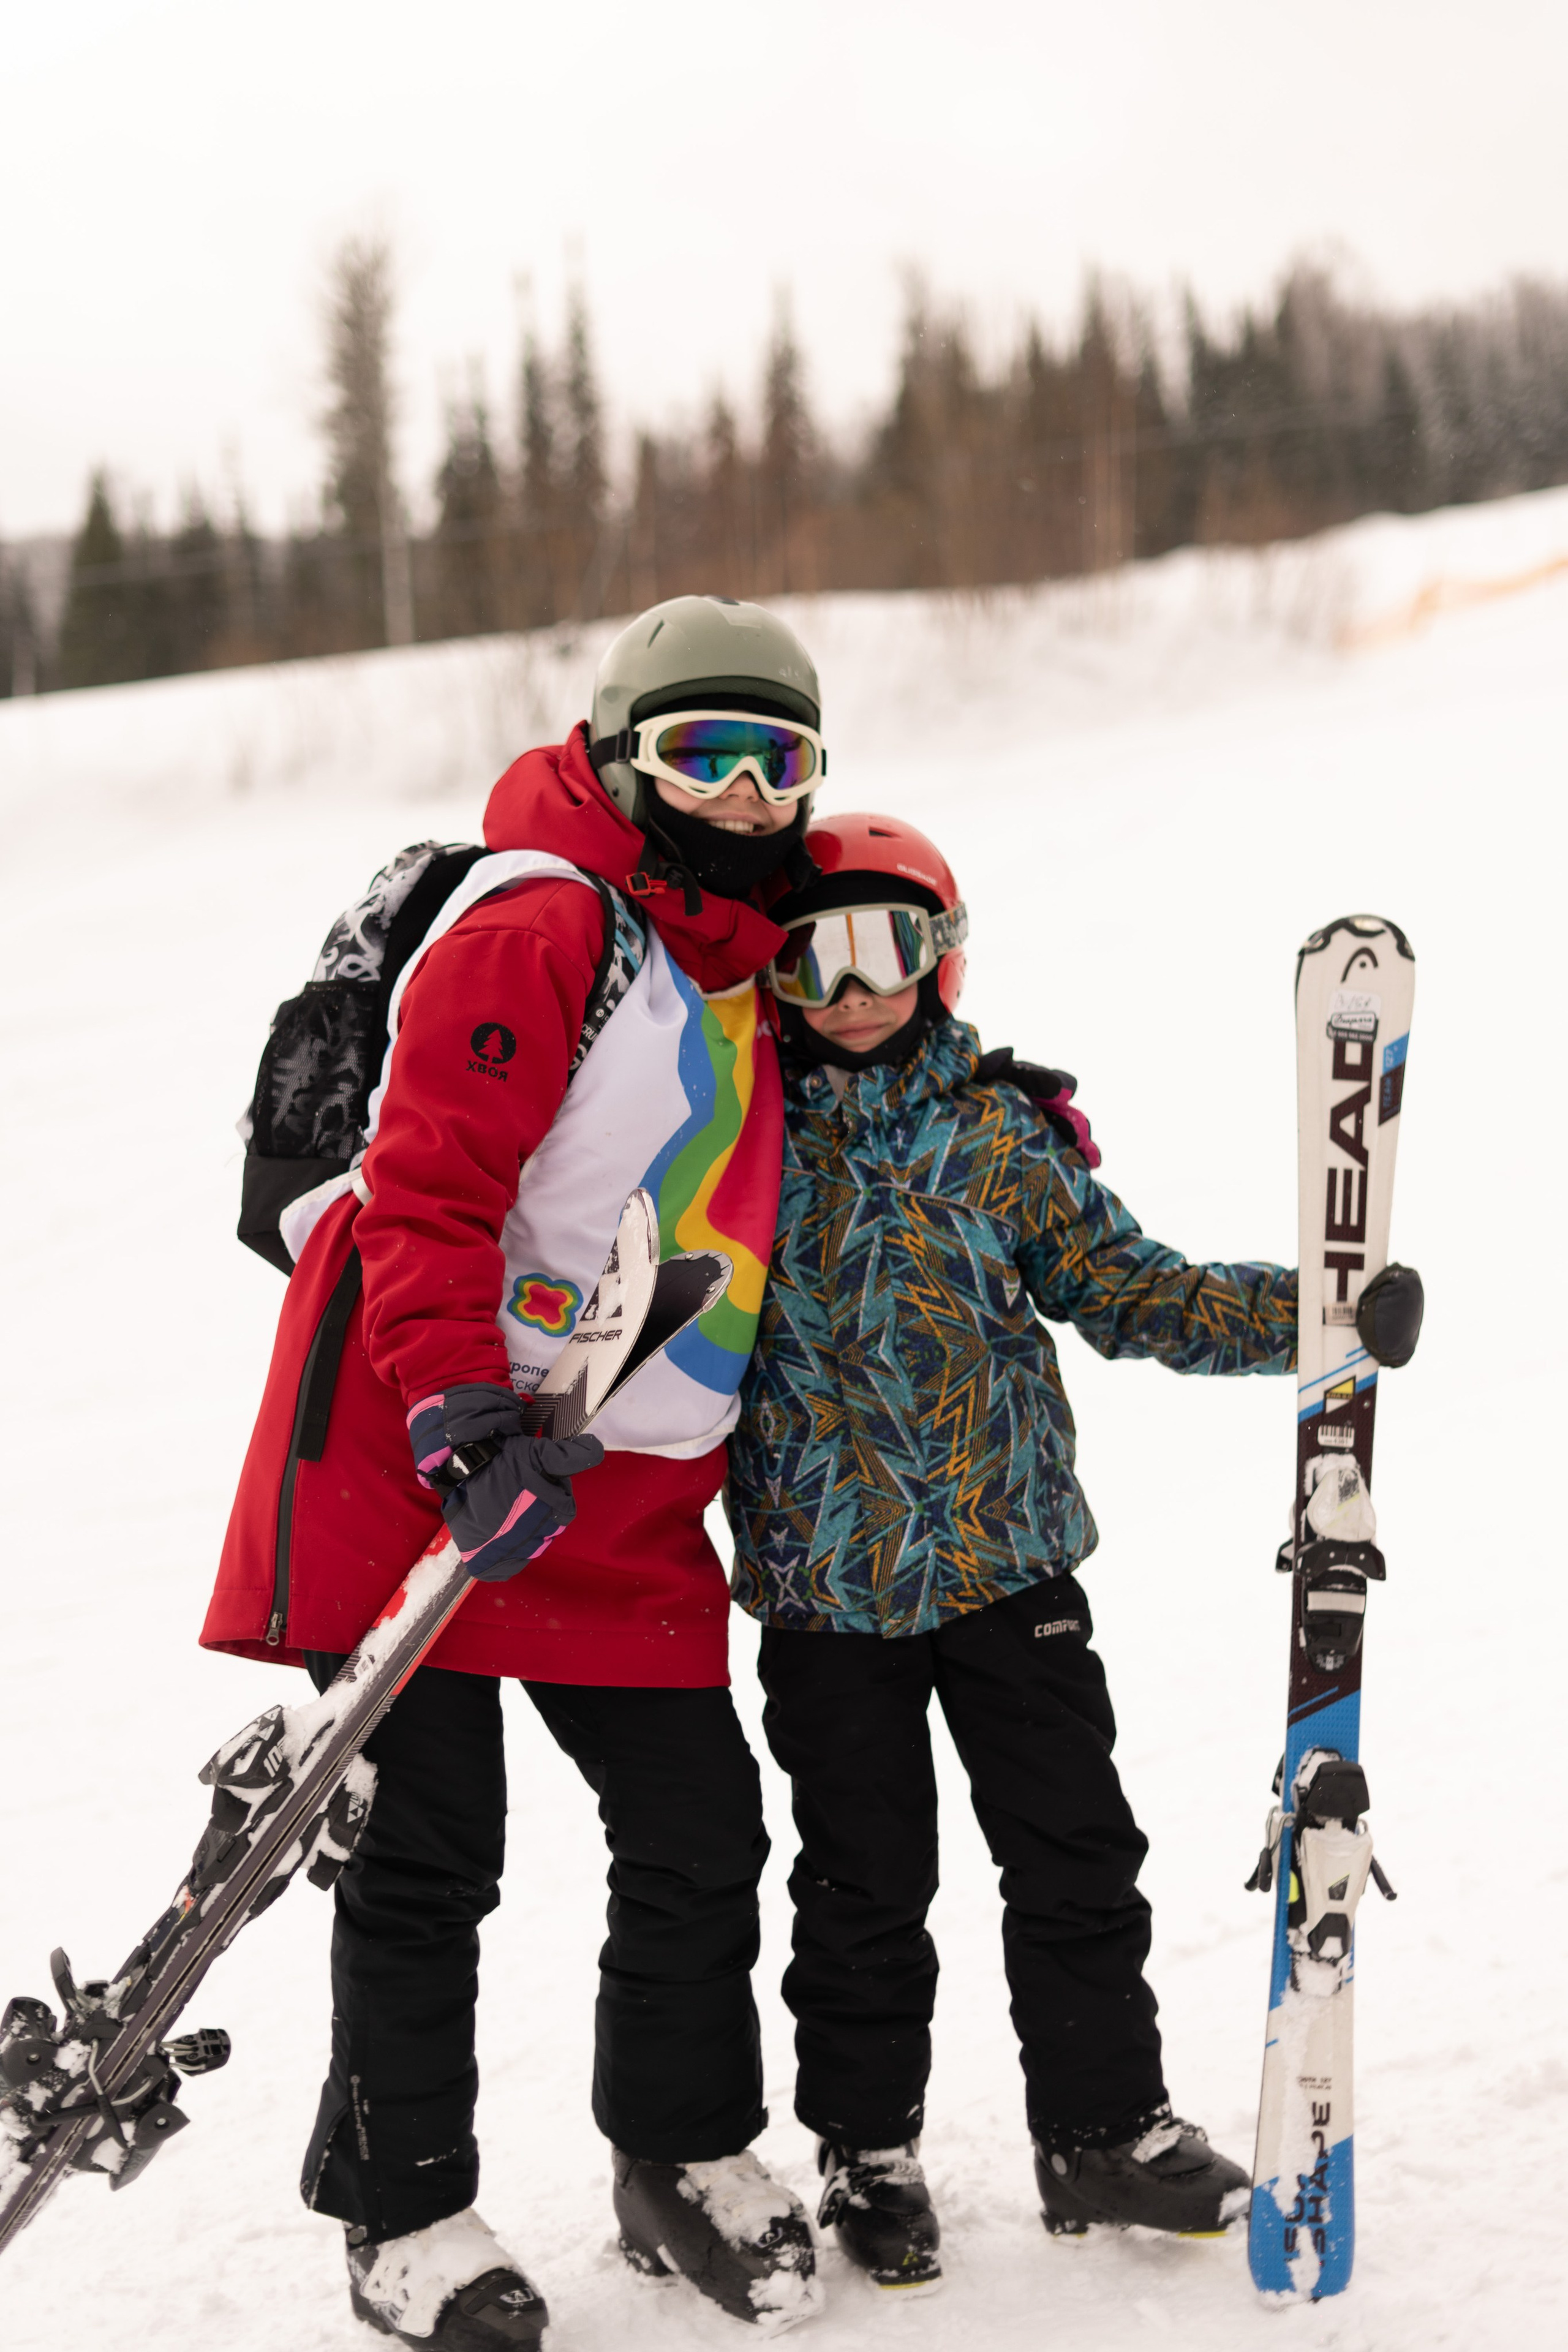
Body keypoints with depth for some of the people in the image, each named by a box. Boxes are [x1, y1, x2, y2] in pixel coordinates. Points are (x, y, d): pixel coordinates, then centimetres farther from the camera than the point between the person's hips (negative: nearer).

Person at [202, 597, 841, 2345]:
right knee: (426, 1852, 0)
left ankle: (684, 2155, 27)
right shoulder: (540, 926, -11)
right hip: (423, 1470, -7)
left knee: (700, 1825, 7)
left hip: (627, 1503, 8)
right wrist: (462, 1414, -28)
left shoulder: (756, 986, 17)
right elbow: (430, 1185, -18)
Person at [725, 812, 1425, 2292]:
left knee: (1076, 1855, 7)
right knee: (863, 1884, 8)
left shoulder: (998, 1131, 2)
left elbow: (1126, 1291, 2)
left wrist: (1311, 1313, -8)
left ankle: (1105, 2129, 22)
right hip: (826, 1579, -1)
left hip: (1008, 1557, 2)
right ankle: (868, 2153, 24)